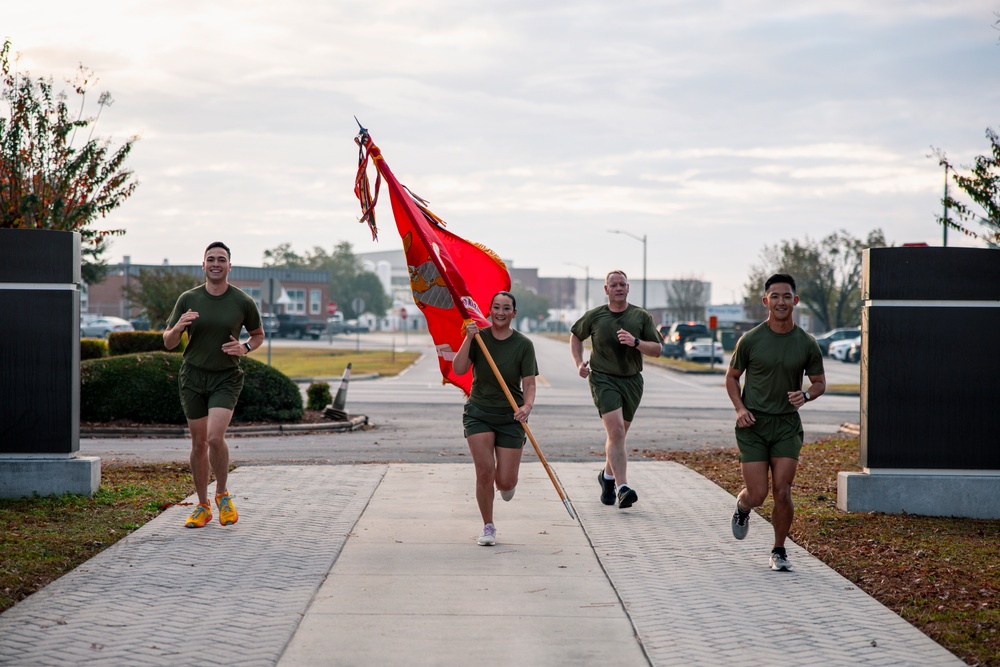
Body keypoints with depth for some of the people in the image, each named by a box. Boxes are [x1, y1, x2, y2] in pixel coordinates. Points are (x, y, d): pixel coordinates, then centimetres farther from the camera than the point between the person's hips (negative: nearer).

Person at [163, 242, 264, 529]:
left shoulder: (243, 302, -3)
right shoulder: (188, 299, 0)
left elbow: (258, 334, 13)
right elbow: (168, 343, 4)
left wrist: (245, 348, -8)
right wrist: (178, 327, -18)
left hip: (226, 378, -2)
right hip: (193, 376, 2)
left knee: (215, 437, -19)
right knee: (199, 443, 6)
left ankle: (223, 494, 4)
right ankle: (202, 507, 19)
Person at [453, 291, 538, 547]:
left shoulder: (523, 344, -6)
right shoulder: (478, 337, -3)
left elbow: (529, 383, -9)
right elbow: (458, 369, -13)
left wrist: (527, 406, -27)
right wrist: (468, 338, -22)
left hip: (510, 417, 0)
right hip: (478, 413, 0)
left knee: (505, 482, -3)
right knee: (485, 470, -13)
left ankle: (507, 481, 37)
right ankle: (488, 526, 6)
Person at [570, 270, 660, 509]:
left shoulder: (641, 317, 4)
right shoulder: (594, 316, 3)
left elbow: (656, 350, 2)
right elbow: (575, 336, 20)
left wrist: (636, 342, -17)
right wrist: (579, 363, 6)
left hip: (632, 381, 3)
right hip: (603, 379, -3)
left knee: (618, 435, 12)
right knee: (616, 430, -19)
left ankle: (607, 476, 38)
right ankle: (622, 487, -27)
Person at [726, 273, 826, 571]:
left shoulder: (807, 344, 0)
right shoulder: (750, 340, -4)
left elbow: (820, 382, 12)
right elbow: (732, 376, 9)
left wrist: (805, 395, -11)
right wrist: (740, 408, -8)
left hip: (787, 426, 1)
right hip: (753, 424, -1)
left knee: (782, 493, -7)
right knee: (757, 495, -5)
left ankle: (779, 551, 13)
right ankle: (742, 505, 32)